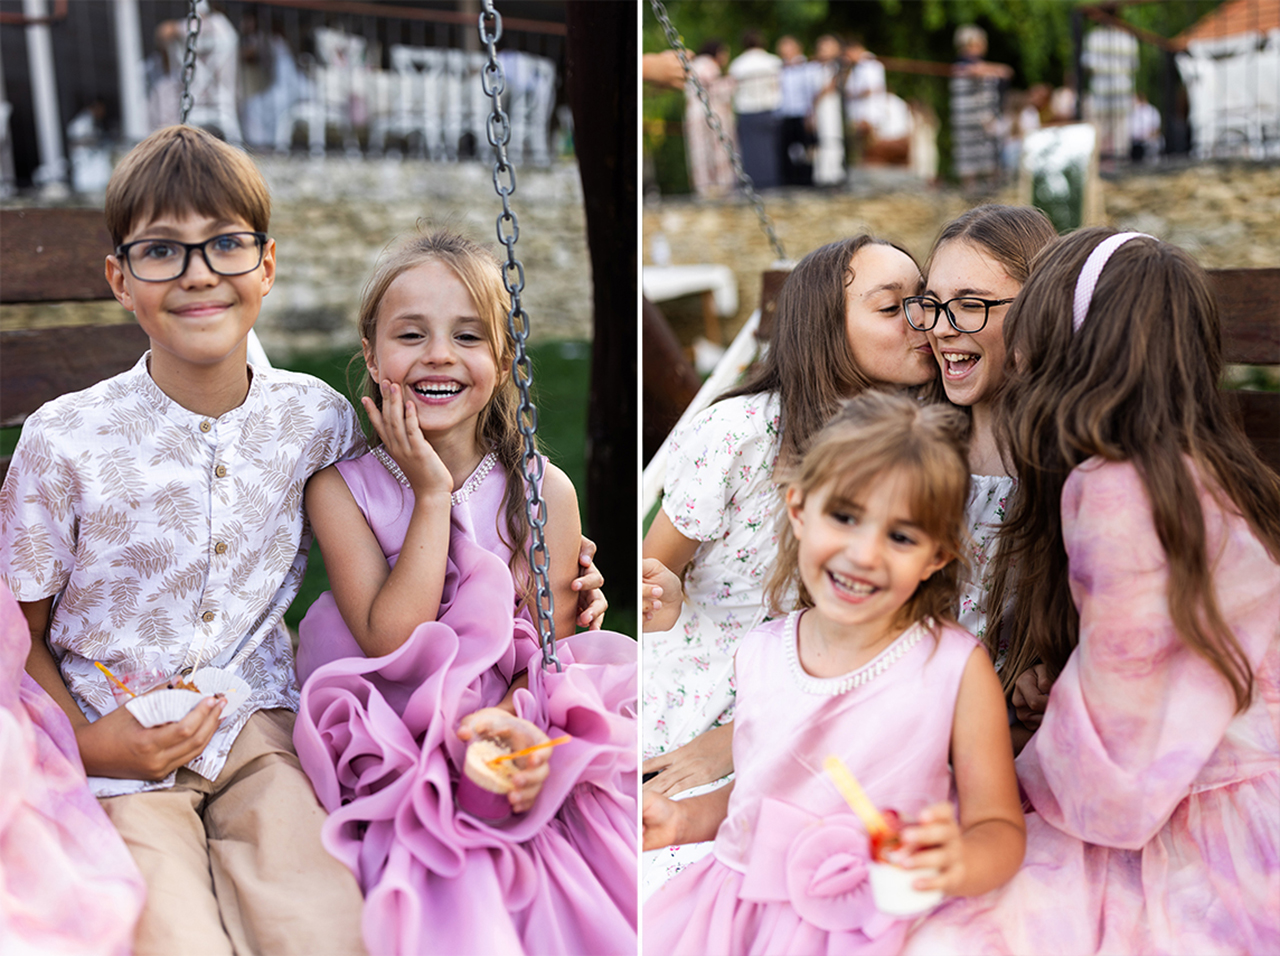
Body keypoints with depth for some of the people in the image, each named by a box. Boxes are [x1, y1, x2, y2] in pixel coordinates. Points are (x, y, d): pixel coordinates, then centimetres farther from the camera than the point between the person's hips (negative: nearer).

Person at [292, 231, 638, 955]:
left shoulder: (545, 492, 0)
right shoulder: (340, 490, -3)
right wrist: (434, 495, -15)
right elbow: (391, 644, -14)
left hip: (515, 742, 2)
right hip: (393, 754, -1)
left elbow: (546, 654, -1)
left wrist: (508, 722, -23)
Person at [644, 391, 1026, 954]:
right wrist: (686, 818, 6)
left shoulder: (957, 668, -9)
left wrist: (958, 864, -25)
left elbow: (1000, 828, -4)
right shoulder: (759, 654, 4)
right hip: (737, 902, 3)